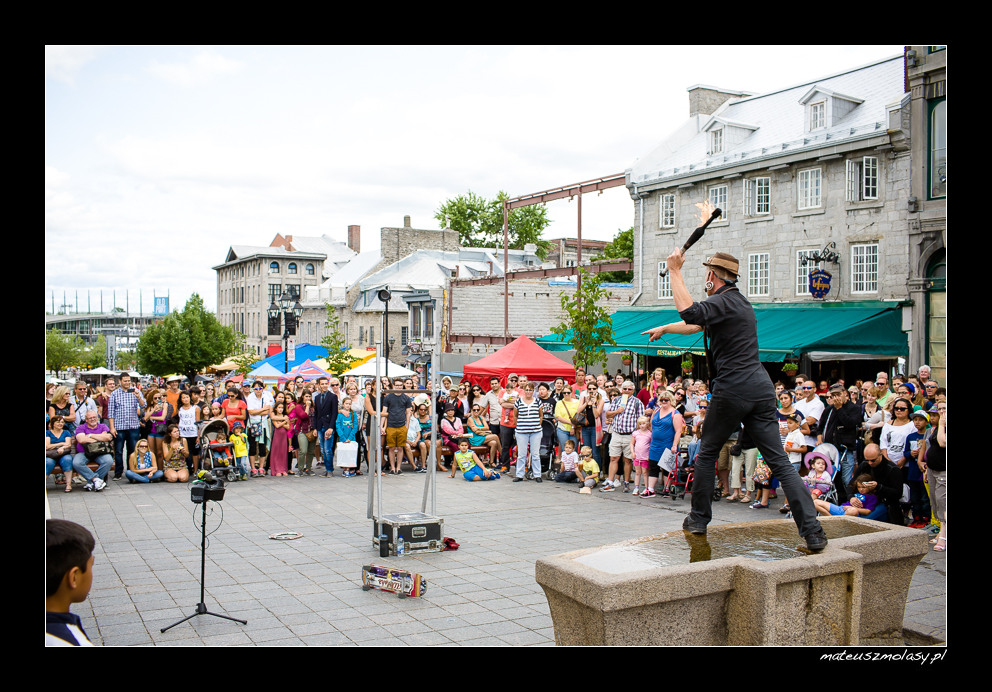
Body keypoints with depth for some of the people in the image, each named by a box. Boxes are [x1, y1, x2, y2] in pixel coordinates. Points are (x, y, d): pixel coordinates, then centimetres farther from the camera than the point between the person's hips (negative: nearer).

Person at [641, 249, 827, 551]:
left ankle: (698, 519, 21)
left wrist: (675, 272, -16)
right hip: (761, 388, 7)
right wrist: (664, 329, 46)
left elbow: (690, 313, -25)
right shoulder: (741, 303, 23)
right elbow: (697, 325, 35)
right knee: (779, 461, 2)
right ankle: (812, 532, -6)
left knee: (707, 452, 12)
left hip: (733, 389, -7)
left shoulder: (724, 302, -6)